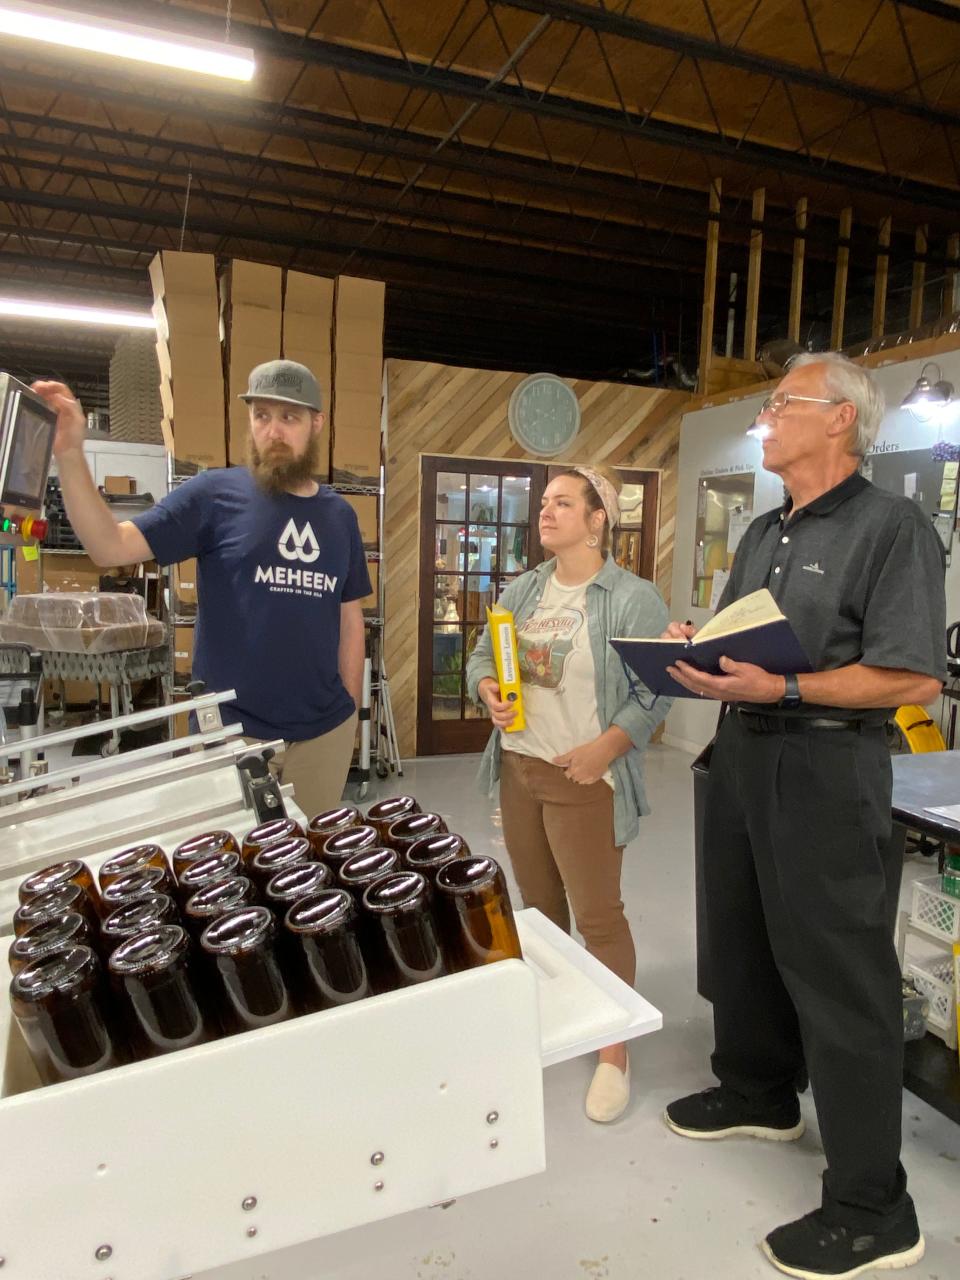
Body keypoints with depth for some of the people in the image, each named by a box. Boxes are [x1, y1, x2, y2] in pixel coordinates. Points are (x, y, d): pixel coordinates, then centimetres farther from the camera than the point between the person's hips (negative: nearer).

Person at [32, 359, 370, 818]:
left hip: (325, 730, 4)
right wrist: (70, 456, -24)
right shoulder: (215, 493, -5)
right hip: (231, 729, -3)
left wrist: (351, 711, 8)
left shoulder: (340, 514, 6)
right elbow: (110, 547, -11)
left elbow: (350, 617, 10)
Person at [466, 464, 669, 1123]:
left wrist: (606, 748, -24)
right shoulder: (522, 590, 8)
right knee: (540, 904, 20)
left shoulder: (634, 598, -11)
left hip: (584, 776, -6)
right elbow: (482, 656, 15)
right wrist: (489, 689, -6)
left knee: (598, 914, 0)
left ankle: (615, 1055, 17)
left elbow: (653, 693, -14)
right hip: (519, 766, 6)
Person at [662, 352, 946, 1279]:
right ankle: (757, 1095, 42)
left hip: (826, 771, -8)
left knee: (838, 975, -1)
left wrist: (783, 688, -26)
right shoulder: (762, 534, 14)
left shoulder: (891, 526, -11)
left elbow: (915, 678, -19)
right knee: (743, 940, 20)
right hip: (741, 756, 9)